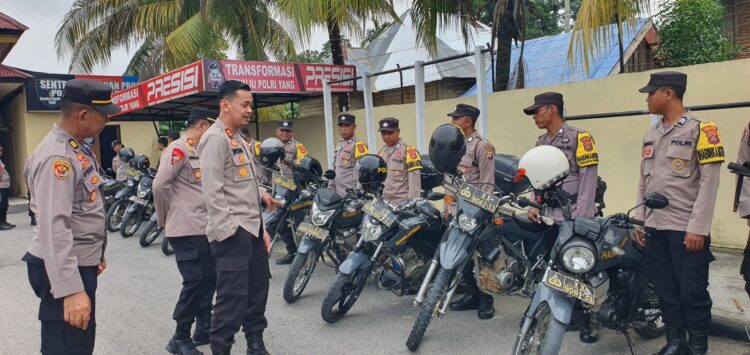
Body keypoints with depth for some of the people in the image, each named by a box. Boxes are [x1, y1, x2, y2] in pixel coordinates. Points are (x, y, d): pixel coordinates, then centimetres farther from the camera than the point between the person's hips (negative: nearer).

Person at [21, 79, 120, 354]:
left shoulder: (74, 148, 10)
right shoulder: (56, 158, -22)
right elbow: (54, 228, -28)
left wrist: (95, 253, 25)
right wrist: (70, 289, -32)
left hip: (81, 264, 10)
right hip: (64, 271, -10)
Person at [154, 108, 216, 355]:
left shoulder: (200, 152, 17)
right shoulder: (178, 149, -12)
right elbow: (159, 185, -19)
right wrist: (164, 218, -7)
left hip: (205, 228, 9)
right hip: (187, 229, -9)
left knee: (209, 279, 14)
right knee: (195, 281, -7)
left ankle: (204, 328, 28)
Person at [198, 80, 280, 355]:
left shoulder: (238, 138, 18)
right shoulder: (215, 138, -13)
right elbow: (213, 191, -19)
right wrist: (229, 230, -22)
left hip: (252, 227, 10)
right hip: (231, 232, -10)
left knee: (258, 288, 17)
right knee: (233, 296, -9)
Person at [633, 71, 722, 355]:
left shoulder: (700, 129, -5)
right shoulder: (651, 135, 15)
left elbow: (709, 182, -11)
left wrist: (698, 228, -16)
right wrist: (638, 221, 12)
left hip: (686, 229, -6)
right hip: (654, 227, 6)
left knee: (692, 291, 0)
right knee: (665, 289, 11)